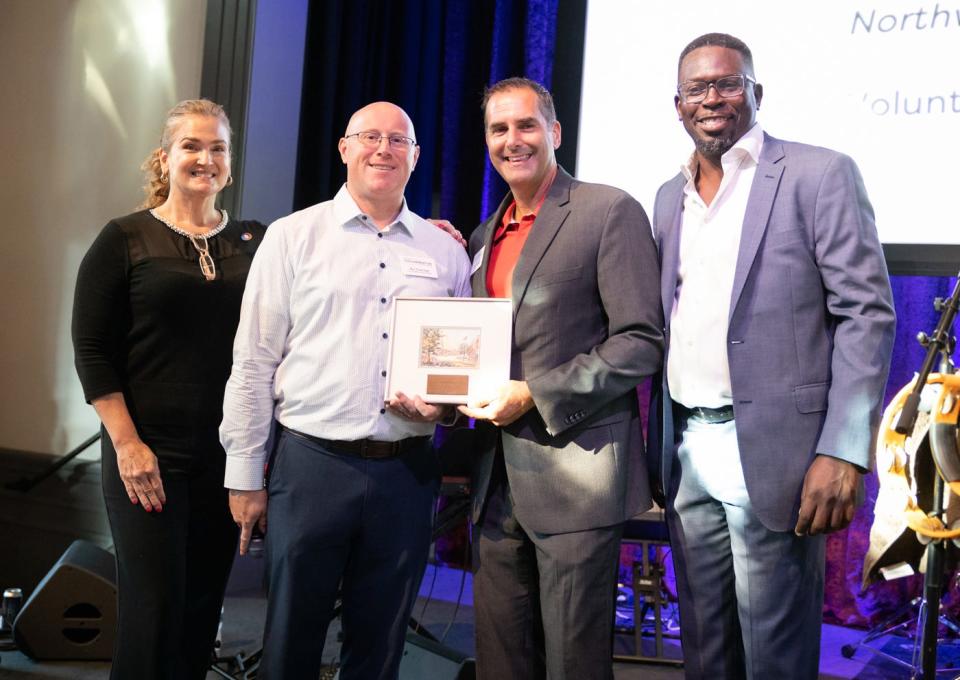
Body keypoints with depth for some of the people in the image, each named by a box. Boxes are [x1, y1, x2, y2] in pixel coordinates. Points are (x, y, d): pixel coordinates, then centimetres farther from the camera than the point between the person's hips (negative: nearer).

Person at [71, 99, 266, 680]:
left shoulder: (254, 241, 8)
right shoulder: (126, 239, -1)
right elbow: (92, 350, -4)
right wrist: (127, 444, -11)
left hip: (227, 456, 3)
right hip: (148, 453, -3)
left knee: (204, 606, 9)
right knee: (154, 607, -4)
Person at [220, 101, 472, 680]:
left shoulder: (446, 253, 10)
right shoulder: (294, 237, 2)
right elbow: (254, 364, 1)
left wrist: (447, 405, -6)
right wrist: (245, 476, -2)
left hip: (407, 473, 3)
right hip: (311, 464, -2)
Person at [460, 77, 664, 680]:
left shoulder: (610, 212, -5)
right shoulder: (486, 237, 17)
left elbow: (642, 341, -12)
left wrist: (534, 396, -17)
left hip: (576, 475, -6)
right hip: (498, 481, 7)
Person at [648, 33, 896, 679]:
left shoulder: (820, 175, -5)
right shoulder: (670, 196, 14)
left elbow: (867, 313, -10)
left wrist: (844, 452, -18)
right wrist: (660, 444, 13)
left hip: (771, 453, -6)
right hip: (686, 455, 6)